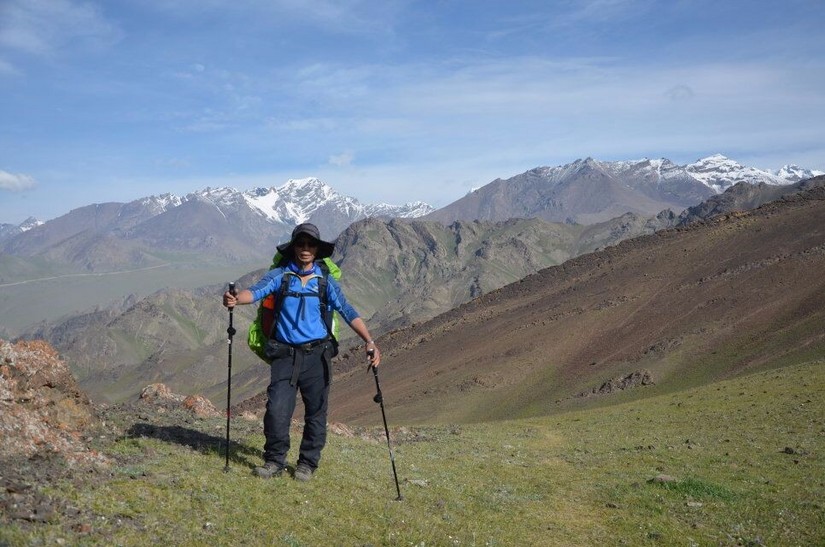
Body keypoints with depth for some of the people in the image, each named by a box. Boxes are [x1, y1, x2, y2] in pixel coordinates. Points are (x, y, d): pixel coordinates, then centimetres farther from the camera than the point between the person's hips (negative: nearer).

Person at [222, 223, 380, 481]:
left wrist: (369, 341, -15)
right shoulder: (280, 275, 2)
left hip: (317, 355, 1)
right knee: (277, 410, -7)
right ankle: (275, 461, 13)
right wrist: (237, 298, -39)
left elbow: (347, 311, -3)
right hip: (285, 355, -1)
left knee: (316, 412, 7)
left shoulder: (325, 281, 4)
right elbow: (257, 290, -16)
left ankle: (307, 464, 23)